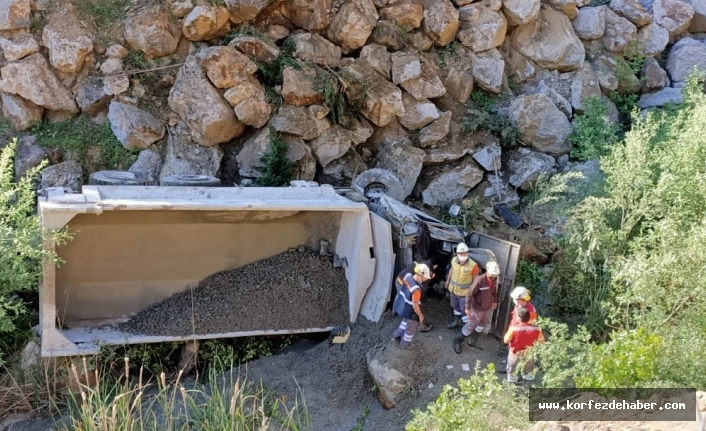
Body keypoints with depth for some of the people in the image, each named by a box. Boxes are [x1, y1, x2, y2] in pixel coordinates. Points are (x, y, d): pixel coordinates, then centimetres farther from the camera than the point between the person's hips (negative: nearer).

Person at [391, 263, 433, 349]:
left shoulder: (408, 276, -16)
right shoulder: (416, 289, -38)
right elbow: (415, 305, -28)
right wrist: (420, 315, -12)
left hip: (401, 305, 8)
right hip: (409, 311, -8)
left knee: (406, 320, 35)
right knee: (411, 327, 21)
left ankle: (396, 335, 52)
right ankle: (404, 344, 42)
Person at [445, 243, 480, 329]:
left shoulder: (473, 265, -28)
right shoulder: (454, 260, -13)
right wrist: (448, 281, 20)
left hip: (465, 292, -5)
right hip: (453, 289, 6)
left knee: (464, 310, 10)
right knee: (455, 306, 27)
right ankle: (456, 321, 51)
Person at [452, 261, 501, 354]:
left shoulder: (494, 279, -13)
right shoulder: (479, 280, -34)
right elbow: (470, 294, -25)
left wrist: (495, 301, 18)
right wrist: (467, 308, -21)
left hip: (488, 308, 6)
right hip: (478, 309, -6)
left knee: (481, 326, 24)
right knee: (470, 327, 10)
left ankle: (473, 341, 46)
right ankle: (457, 341, 31)